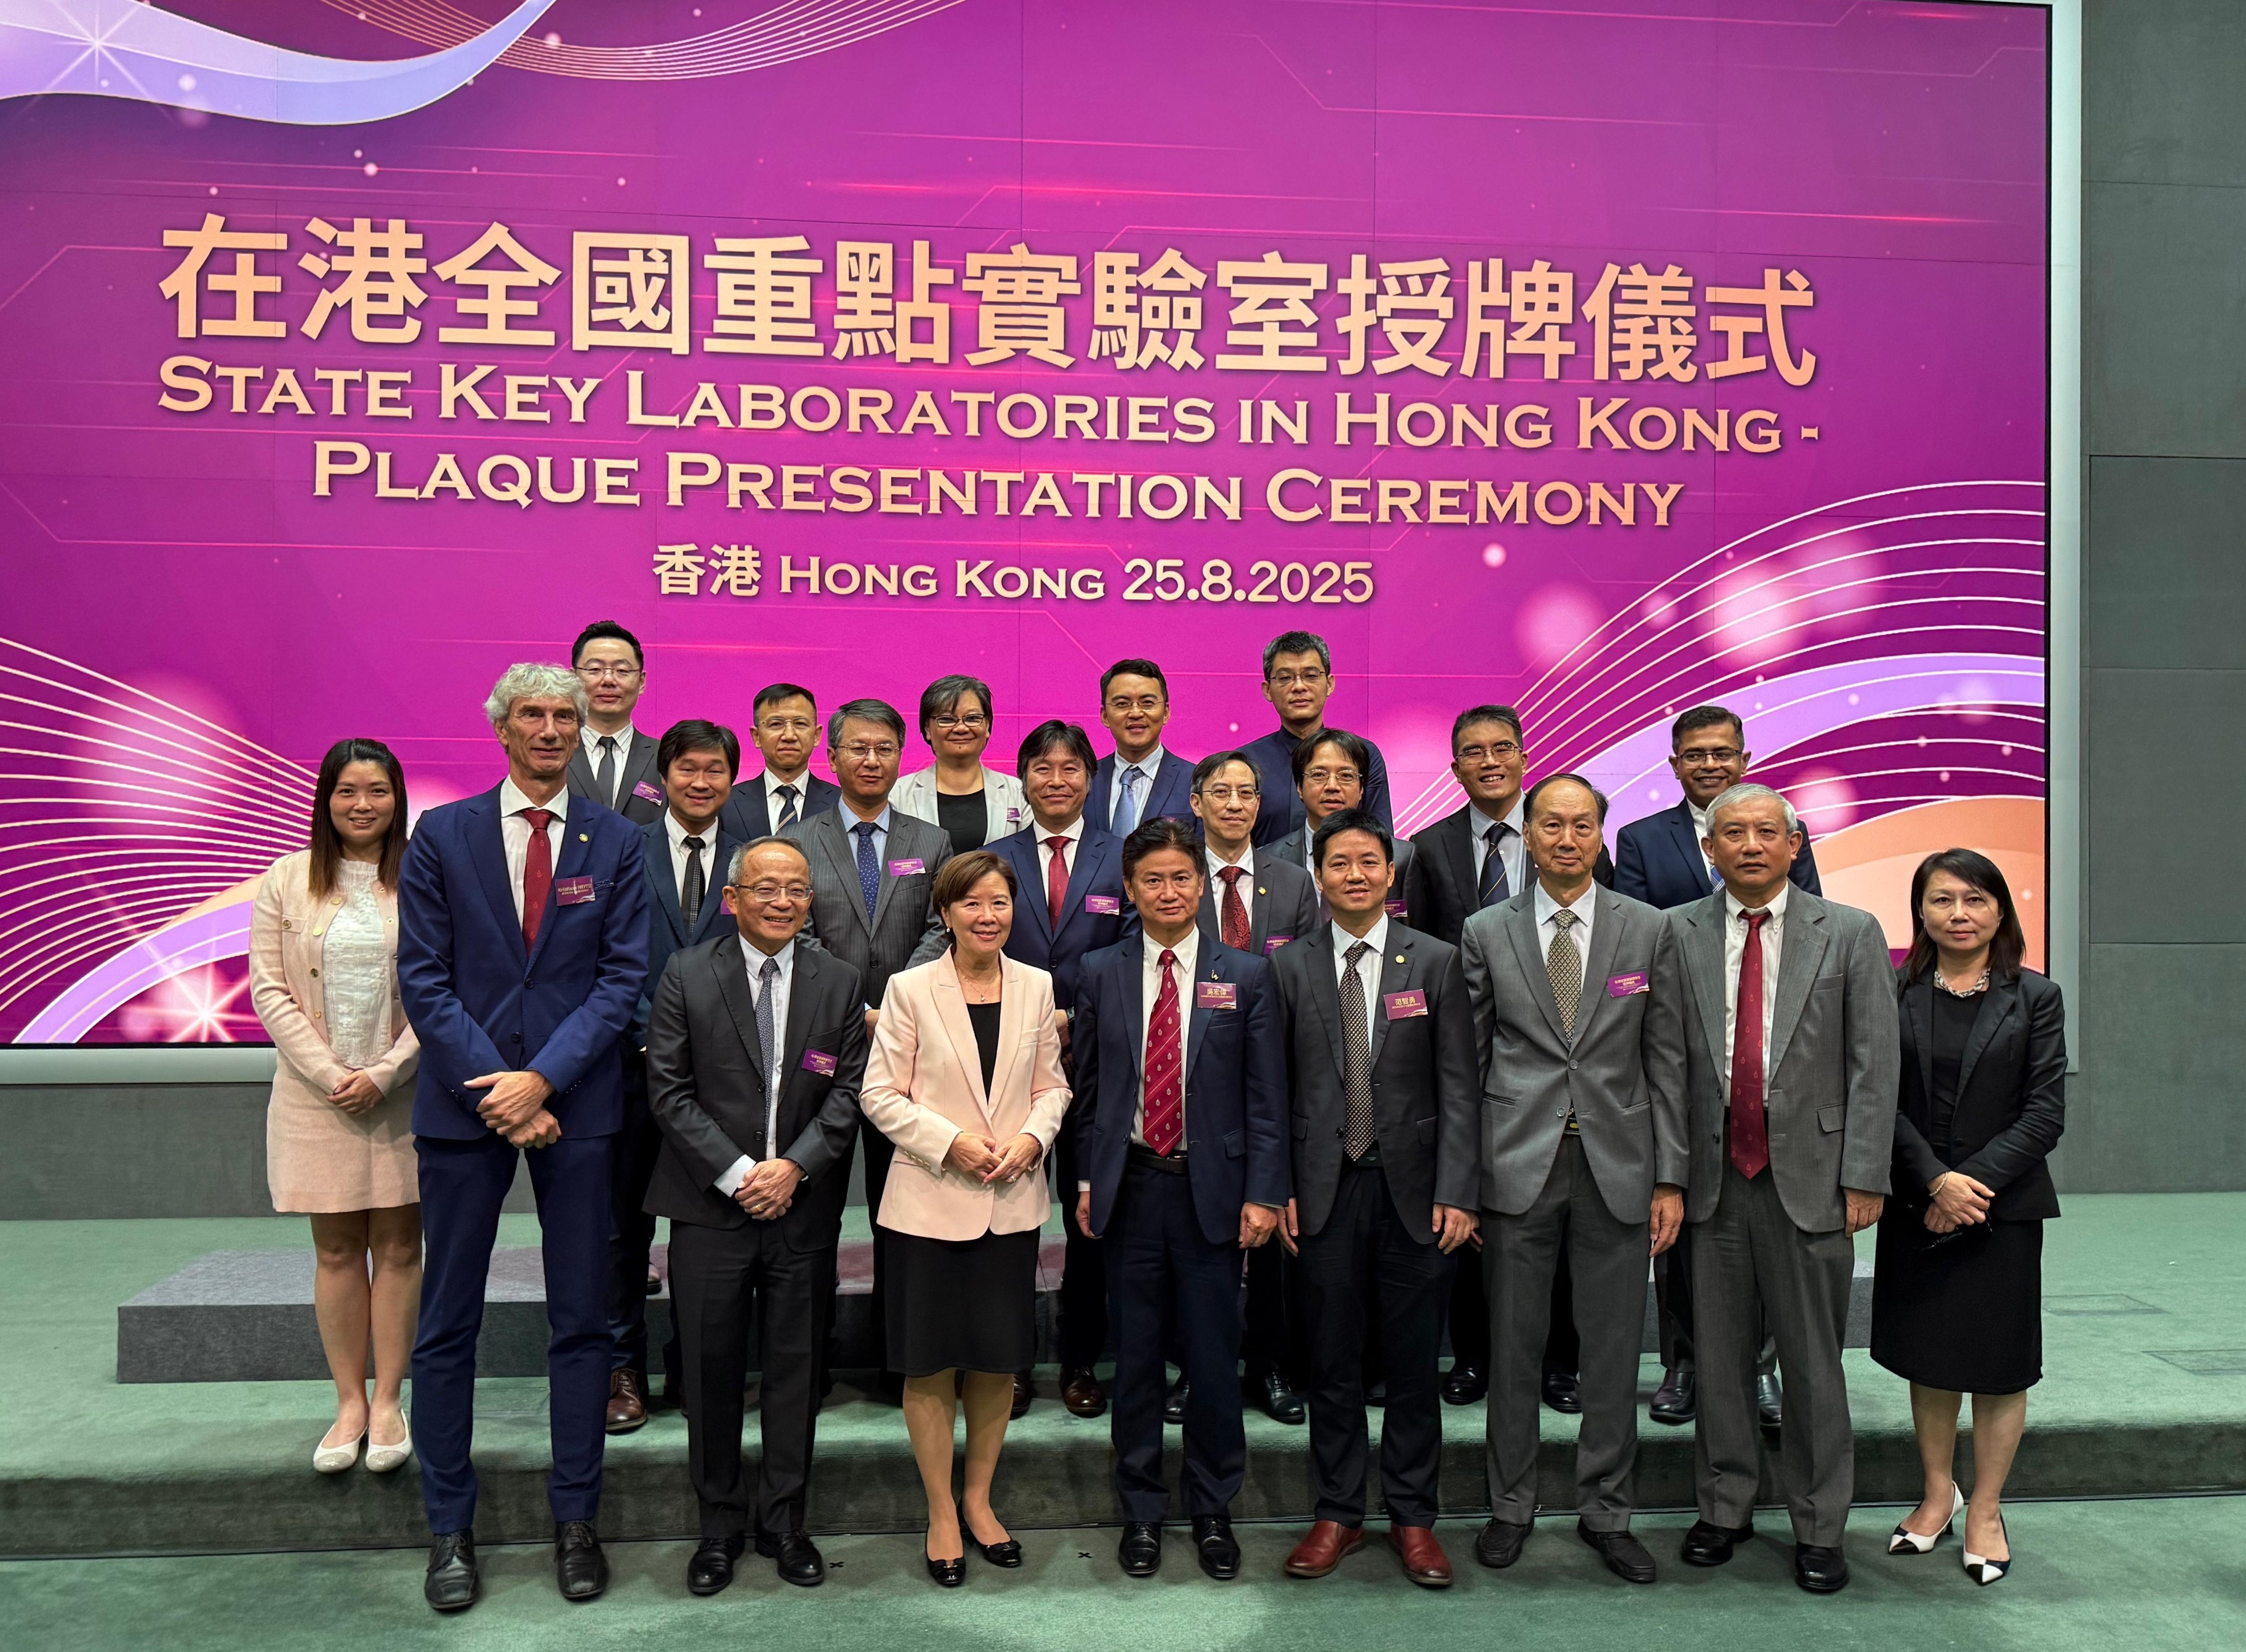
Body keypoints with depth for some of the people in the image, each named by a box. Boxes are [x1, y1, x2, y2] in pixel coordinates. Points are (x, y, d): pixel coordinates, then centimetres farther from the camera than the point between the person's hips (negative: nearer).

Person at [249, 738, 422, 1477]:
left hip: (403, 1093, -1)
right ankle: (349, 1402, 17)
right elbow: (269, 990, 0)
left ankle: (388, 1402, 15)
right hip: (317, 1096, 1)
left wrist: (383, 1075, -12)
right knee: (336, 1251, 8)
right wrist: (330, 1073, -10)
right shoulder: (287, 881, 3)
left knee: (398, 1247, 5)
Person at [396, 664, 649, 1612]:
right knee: (448, 1322, 7)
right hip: (463, 1104, 0)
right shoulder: (441, 837, 3)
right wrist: (497, 1088, -11)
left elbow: (623, 975, -2)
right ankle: (449, 1527, 20)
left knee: (582, 1320, 7)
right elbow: (424, 978, -2)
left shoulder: (615, 842, 3)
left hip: (577, 1105, 0)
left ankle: (575, 1522, 19)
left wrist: (542, 1079, -13)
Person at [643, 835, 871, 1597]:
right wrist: (736, 1172, -12)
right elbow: (669, 1090, -5)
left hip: (804, 1209, 2)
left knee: (796, 1368, 9)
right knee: (711, 1370, 6)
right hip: (710, 1207, -1)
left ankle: (784, 1521, 25)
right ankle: (720, 1526, 23)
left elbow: (848, 1092, 2)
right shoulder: (686, 974, -1)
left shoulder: (839, 982, 5)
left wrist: (793, 1167, -11)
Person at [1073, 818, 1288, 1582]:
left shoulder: (1246, 977, 0)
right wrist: (1086, 1182, 3)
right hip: (1129, 1186, 1)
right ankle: (1142, 1511, 25)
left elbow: (1266, 1097, 0)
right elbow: (1088, 1088, 8)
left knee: (1214, 1358, 6)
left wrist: (1263, 1194, -6)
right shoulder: (1101, 974, 4)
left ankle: (1213, 1511, 24)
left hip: (1212, 1188, -1)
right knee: (1136, 1357, 10)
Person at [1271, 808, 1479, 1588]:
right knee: (1333, 1362, 9)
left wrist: (1457, 1193, -8)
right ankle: (1338, 1514, 23)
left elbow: (1458, 1087, -2)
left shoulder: (1437, 962, 1)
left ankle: (1412, 1516, 23)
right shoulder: (1290, 967, 3)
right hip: (1326, 1192, 1)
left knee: (1415, 1363, 8)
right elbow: (1275, 1089, 4)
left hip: (1413, 1191, 0)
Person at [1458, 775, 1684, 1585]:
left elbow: (1667, 1060, 4)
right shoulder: (1486, 933, 2)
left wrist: (1670, 1178, 0)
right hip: (1518, 1164, 0)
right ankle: (1511, 1504, 25)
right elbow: (1466, 1061, 3)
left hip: (1617, 1165, 1)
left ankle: (1605, 1510, 25)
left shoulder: (1649, 930, 3)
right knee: (1514, 1344, 8)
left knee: (1614, 1346, 8)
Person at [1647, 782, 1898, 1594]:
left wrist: (1863, 1178, -7)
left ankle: (1819, 1529, 22)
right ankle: (1725, 1509, 28)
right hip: (1714, 1182, 2)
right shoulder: (1677, 934, 3)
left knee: (1814, 1363, 7)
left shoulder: (1851, 934, 1)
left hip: (1809, 1180, -1)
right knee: (1719, 1358, 11)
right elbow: (1666, 1064, 2)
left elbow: (1873, 1067, -2)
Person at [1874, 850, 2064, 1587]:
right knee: (1927, 1358, 11)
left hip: (2004, 1208, -1)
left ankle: (1986, 1511, 22)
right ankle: (1938, 1495, 28)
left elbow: (2046, 1112, -6)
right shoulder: (1895, 995, 0)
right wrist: (1936, 1180, -16)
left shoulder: (2035, 999, 0)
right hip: (1916, 1208, 1)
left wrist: (1975, 1182, -15)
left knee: (1999, 1366, 6)